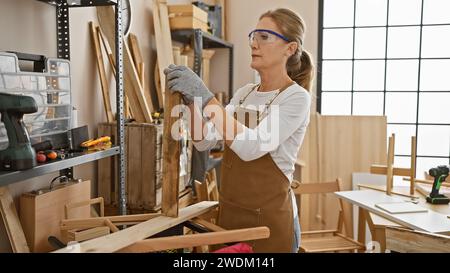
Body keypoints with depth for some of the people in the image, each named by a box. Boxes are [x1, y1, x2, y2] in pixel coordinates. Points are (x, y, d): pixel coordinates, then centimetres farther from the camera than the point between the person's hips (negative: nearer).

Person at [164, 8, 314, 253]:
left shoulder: (296, 97, -14)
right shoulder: (244, 93, 8)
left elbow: (251, 147, -28)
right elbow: (204, 142, 2)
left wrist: (206, 97, -29)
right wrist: (192, 101, -12)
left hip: (268, 218, -6)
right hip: (229, 212, 7)